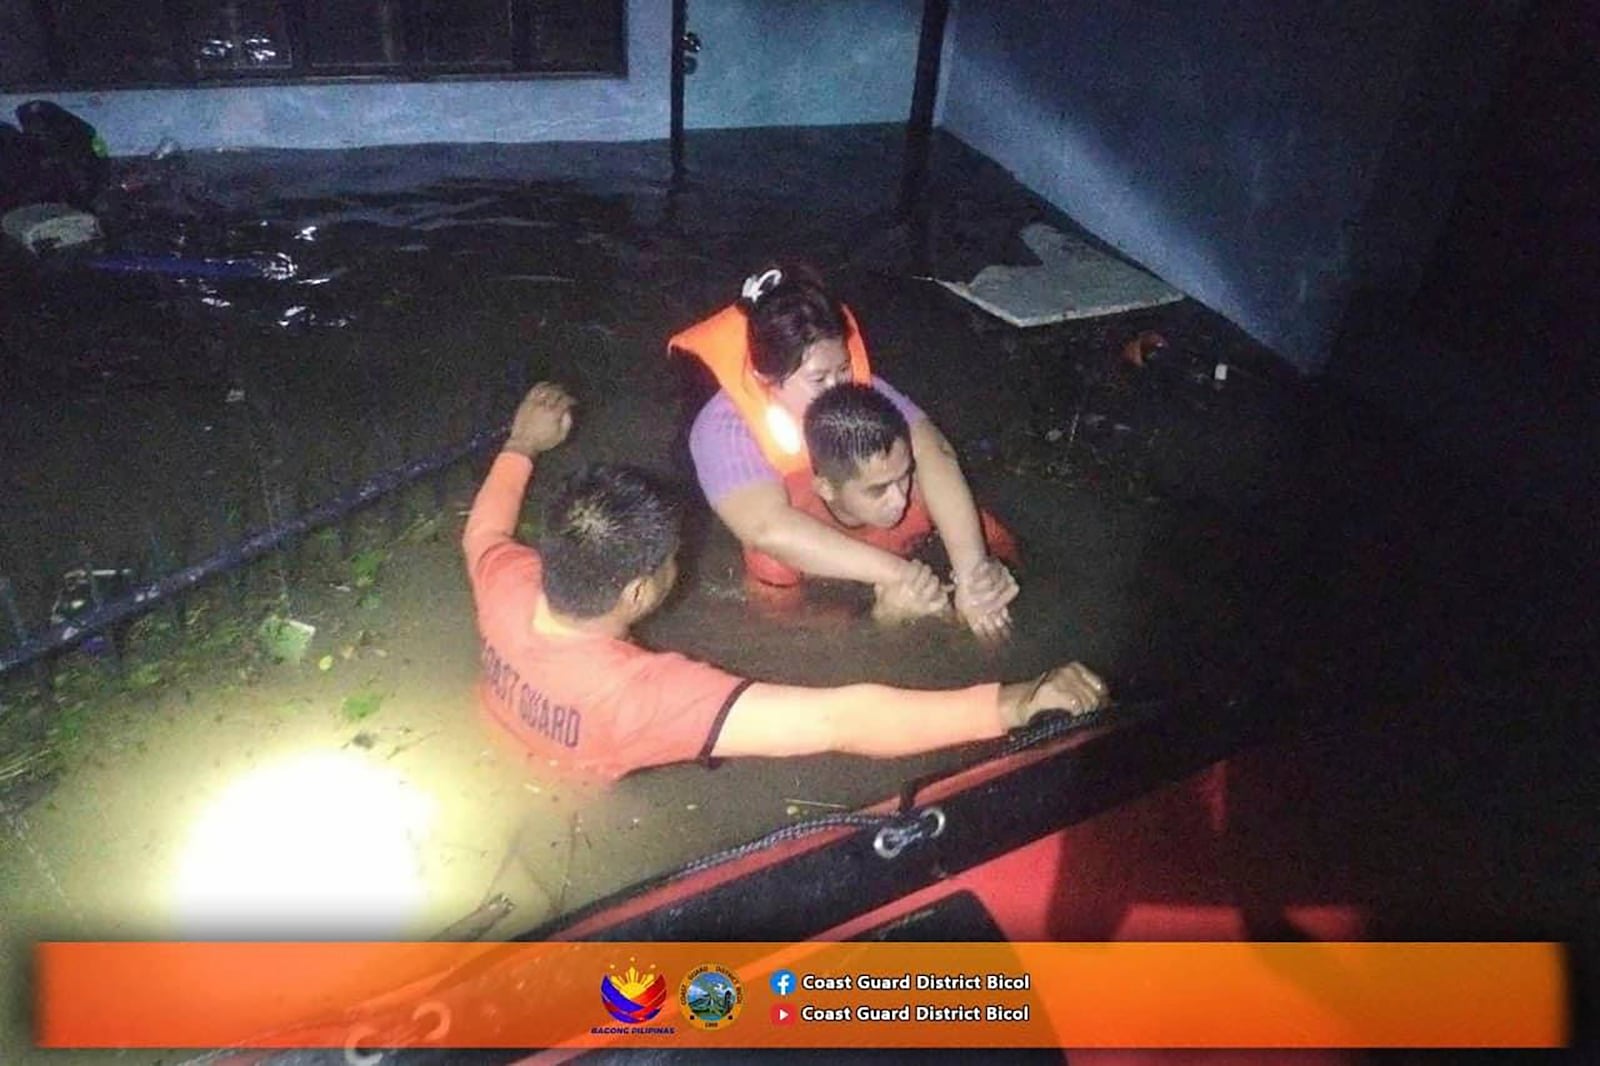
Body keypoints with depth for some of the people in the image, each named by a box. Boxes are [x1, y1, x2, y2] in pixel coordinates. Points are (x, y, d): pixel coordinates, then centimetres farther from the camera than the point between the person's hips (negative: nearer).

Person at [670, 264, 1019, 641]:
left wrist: (970, 571, -46)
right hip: (795, 585, -3)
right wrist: (895, 573, -53)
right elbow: (769, 529, -48)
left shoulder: (859, 387, -20)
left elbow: (933, 455, -33)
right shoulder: (723, 429, -31)